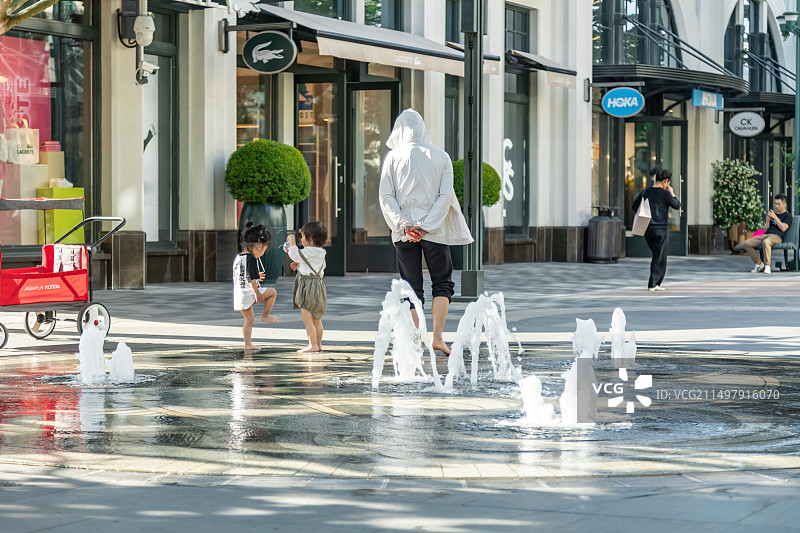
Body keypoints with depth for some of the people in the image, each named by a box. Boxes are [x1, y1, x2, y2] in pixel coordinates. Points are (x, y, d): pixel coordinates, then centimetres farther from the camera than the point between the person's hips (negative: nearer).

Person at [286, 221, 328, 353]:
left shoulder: (309, 252, -15)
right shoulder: (320, 252, 13)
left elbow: (295, 254, -12)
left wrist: (292, 240, 0)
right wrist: (299, 265, 23)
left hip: (308, 286, -10)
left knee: (307, 319, -8)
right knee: (316, 319, 15)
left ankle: (313, 345, -10)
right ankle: (318, 344, 20)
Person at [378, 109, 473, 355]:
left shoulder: (393, 157, 1)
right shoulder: (441, 157, 2)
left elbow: (386, 196, -5)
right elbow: (446, 196, -6)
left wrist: (404, 225, -9)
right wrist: (426, 226, -10)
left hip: (404, 233, 0)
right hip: (436, 232, 0)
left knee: (411, 288, 6)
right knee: (442, 283, 9)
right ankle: (437, 336, -4)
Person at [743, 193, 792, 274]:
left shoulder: (787, 216, 9)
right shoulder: (773, 213, 29)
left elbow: (783, 228, -8)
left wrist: (775, 217, -6)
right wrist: (768, 220, 7)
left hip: (776, 236, -7)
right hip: (765, 235, 7)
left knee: (765, 242, -43)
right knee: (746, 243, -15)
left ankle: (767, 266, -37)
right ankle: (759, 264, -6)